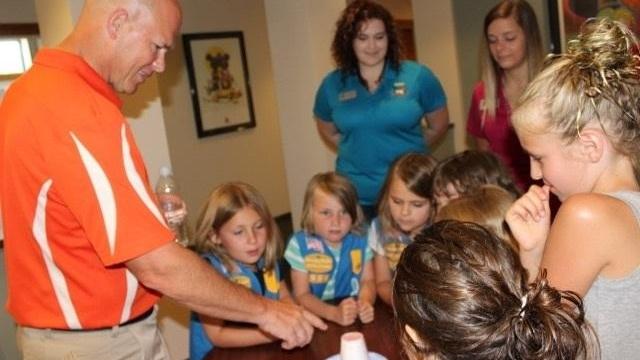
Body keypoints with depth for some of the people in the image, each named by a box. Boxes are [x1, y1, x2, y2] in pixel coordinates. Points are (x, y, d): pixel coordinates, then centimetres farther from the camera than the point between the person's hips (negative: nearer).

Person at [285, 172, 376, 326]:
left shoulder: (359, 241, 2)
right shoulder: (300, 244, -9)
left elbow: (367, 280, 4)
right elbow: (302, 295, -9)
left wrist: (365, 302, -17)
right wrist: (334, 313, -23)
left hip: (356, 318, 4)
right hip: (317, 320, -3)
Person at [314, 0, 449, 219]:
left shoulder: (417, 76, -3)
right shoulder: (332, 85, 1)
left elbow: (439, 126, 8)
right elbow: (328, 132, 17)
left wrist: (409, 150, 4)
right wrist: (359, 153, 8)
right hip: (356, 196, 1)